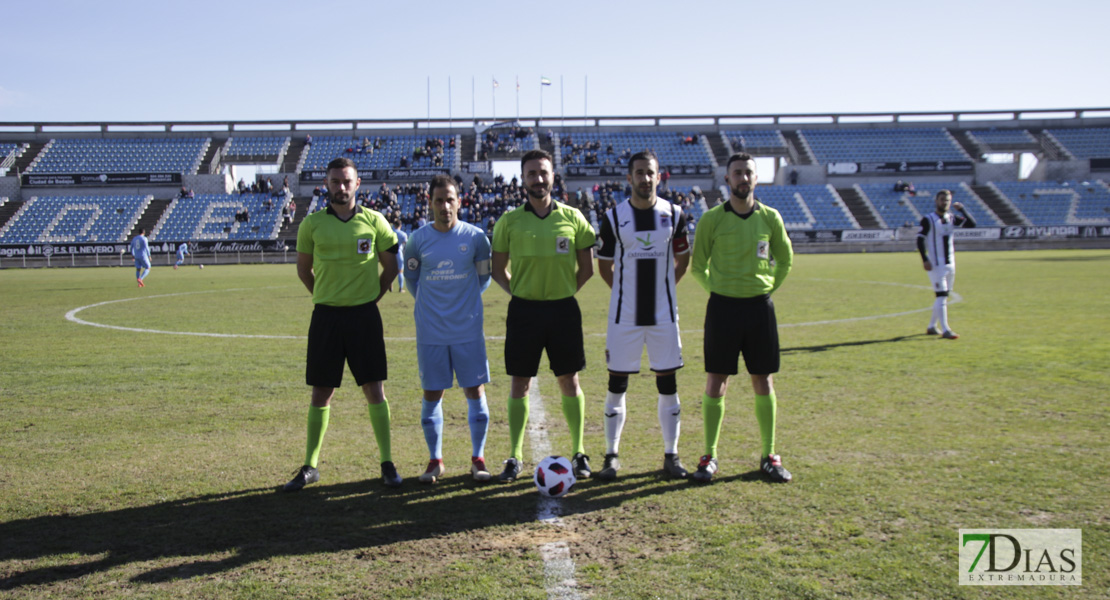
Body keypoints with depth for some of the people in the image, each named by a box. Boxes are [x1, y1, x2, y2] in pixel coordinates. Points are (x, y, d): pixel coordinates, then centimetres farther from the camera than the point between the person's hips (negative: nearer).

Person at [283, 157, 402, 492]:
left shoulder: (374, 222, 0)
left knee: (374, 389, 1)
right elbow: (303, 269, 13)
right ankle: (310, 467, 17)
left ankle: (387, 464, 12)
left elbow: (391, 267, 9)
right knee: (321, 392, 6)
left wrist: (372, 298, 6)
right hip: (326, 316, 1)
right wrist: (326, 299, 9)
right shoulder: (312, 224, 2)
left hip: (365, 315, -1)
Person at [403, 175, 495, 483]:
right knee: (432, 394, 5)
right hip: (430, 331, 1)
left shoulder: (475, 237, -3)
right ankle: (435, 460, 17)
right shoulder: (418, 239, -1)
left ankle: (478, 458, 14)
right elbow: (410, 276, 14)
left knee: (475, 391, 2)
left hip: (468, 330, 0)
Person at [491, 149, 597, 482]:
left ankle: (579, 453, 19)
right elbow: (498, 269, 8)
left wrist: (564, 291, 2)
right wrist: (518, 292, -3)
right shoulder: (509, 221, 2)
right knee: (519, 384, 4)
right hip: (524, 310, 0)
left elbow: (587, 268, 8)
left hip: (563, 309, 0)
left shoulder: (572, 218, 2)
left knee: (569, 382, 7)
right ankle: (515, 457, 14)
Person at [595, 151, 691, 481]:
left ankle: (671, 455, 18)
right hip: (624, 314, -1)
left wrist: (661, 288, 10)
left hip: (663, 314, 1)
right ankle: (612, 455, 15)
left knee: (668, 383, 6)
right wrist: (627, 291, 6)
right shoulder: (613, 217, -2)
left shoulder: (673, 215, 1)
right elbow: (604, 265, 7)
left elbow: (683, 260, 13)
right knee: (617, 383, 3)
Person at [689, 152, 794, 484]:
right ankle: (709, 456, 12)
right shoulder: (712, 218, -3)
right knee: (716, 382, 1)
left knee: (763, 382, 7)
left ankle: (769, 456, 17)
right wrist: (719, 290, 1)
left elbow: (785, 260, 16)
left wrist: (769, 287, 8)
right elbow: (698, 266, 6)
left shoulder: (770, 217, 2)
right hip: (722, 306, -2)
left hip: (759, 307, 2)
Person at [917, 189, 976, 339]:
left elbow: (971, 224, 4)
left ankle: (932, 327, 22)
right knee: (941, 296, -11)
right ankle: (945, 330, -11)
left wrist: (961, 209, -6)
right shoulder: (928, 220, -7)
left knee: (943, 296, 11)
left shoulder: (952, 218, 10)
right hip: (936, 264, -7)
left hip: (950, 264, 7)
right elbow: (920, 240, -10)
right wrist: (925, 260, -19)